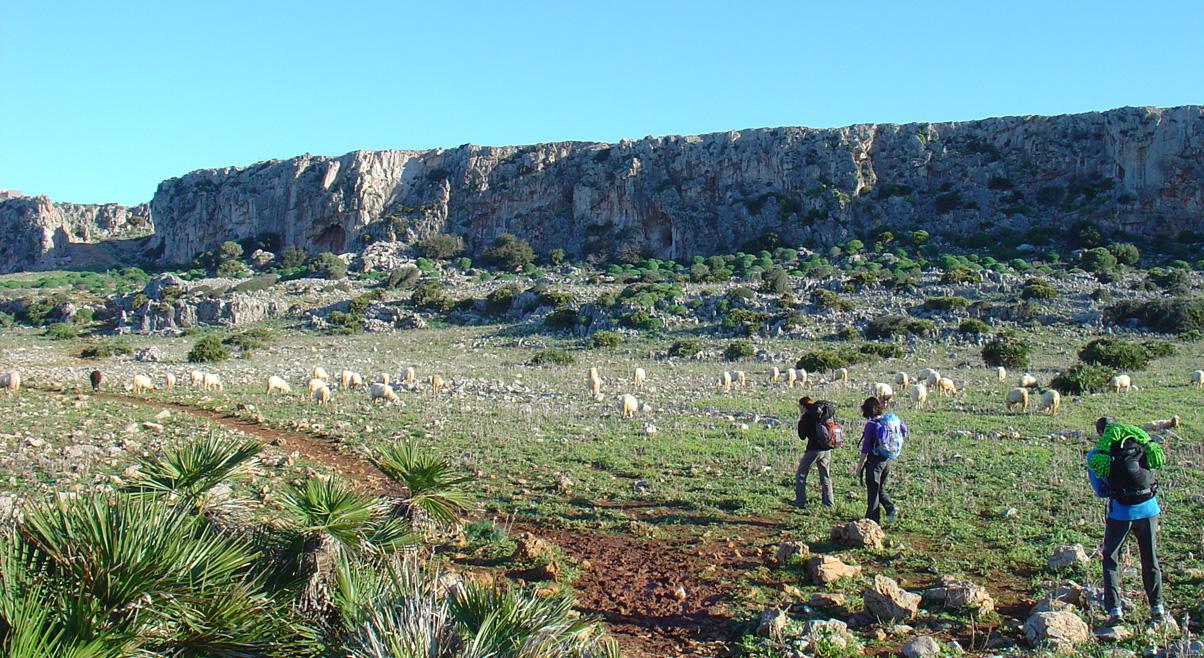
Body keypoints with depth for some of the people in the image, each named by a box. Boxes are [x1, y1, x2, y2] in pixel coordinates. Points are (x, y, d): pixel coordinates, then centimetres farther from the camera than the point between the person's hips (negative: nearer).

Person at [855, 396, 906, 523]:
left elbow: (866, 447, -14)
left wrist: (859, 465, -7)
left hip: (875, 460, -6)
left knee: (873, 492, 3)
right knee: (881, 489, 21)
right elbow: (904, 432, 14)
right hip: (888, 460, 6)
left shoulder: (871, 424, -16)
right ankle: (891, 508, 0)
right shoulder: (892, 419, 2)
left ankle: (871, 521, 7)